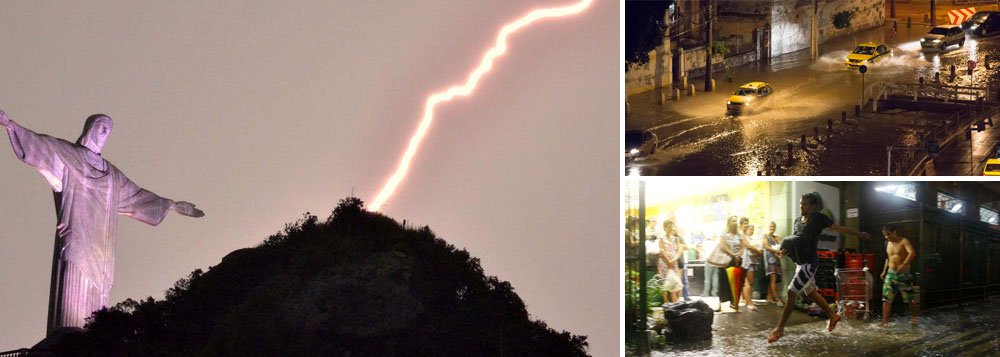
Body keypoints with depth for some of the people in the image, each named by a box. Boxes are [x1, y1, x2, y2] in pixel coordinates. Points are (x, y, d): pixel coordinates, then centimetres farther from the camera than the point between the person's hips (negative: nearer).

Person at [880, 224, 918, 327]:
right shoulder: (888, 243, 10)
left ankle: (913, 317, 31)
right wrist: (884, 271, 16)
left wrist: (904, 264, -41)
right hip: (891, 273, 5)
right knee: (886, 298, -7)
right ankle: (884, 321, -9)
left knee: (910, 298, 9)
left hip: (904, 273, -4)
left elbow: (912, 253, -27)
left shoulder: (904, 241, -10)